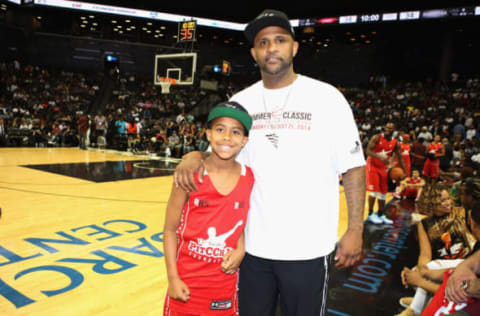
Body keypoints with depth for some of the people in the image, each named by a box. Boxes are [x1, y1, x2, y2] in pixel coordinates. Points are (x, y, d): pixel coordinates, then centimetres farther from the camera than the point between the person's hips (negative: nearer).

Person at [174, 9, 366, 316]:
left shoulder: (326, 97, -5)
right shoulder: (241, 101, 4)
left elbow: (353, 168, -4)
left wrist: (355, 230, -8)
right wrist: (194, 157, -10)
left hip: (308, 248, -3)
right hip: (252, 245, 3)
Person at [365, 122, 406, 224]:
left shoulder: (395, 143, 0)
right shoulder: (377, 137, -13)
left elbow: (399, 157, 7)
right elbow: (368, 151, -20)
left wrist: (405, 172, 1)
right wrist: (380, 157, -35)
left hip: (384, 168, 5)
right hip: (373, 166, -5)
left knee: (383, 192, 7)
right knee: (374, 190, -10)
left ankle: (380, 214, 18)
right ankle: (370, 214, 1)